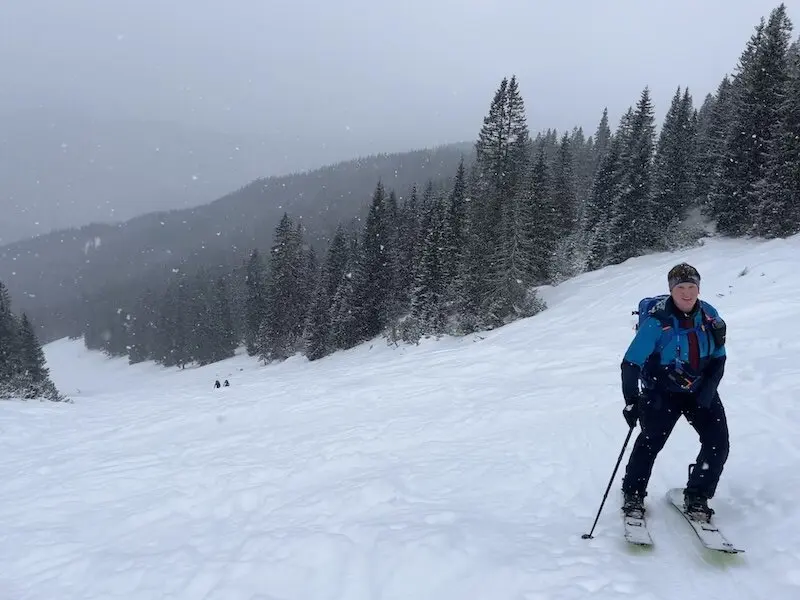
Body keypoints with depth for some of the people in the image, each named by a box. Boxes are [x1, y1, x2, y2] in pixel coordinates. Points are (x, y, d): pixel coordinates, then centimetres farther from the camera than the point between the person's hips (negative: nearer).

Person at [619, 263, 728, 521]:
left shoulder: (710, 316, -5)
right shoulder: (657, 321, -19)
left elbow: (719, 359, 5)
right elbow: (631, 363, -18)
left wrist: (707, 392, -7)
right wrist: (631, 400, -23)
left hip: (701, 390, 4)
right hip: (663, 391, -4)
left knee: (718, 443, -5)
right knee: (650, 441, -14)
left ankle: (697, 496, 15)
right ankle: (633, 496, 6)